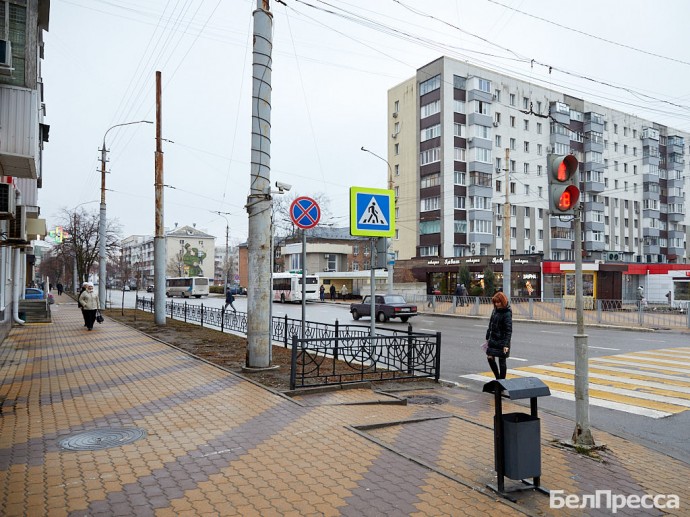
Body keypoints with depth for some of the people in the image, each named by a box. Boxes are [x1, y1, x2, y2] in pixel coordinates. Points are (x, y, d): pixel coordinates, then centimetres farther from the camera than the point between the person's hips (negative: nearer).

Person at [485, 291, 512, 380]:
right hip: (493, 339, 7)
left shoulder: (507, 313, -16)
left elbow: (509, 330, -19)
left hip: (502, 342, -7)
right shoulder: (495, 310, 7)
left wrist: (506, 344, -24)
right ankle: (498, 378, 24)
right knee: (490, 358, 9)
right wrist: (488, 338, 17)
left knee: (502, 361, 2)